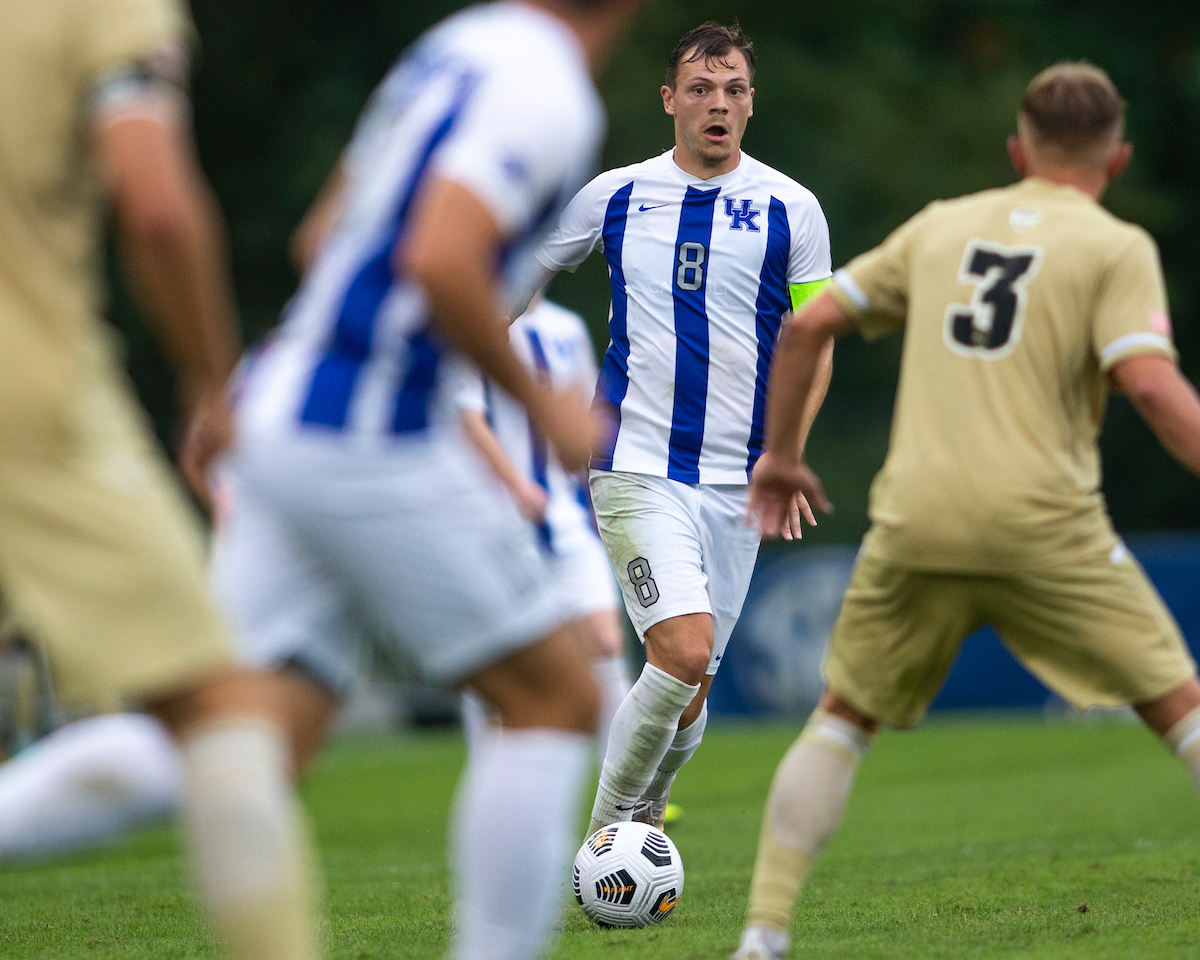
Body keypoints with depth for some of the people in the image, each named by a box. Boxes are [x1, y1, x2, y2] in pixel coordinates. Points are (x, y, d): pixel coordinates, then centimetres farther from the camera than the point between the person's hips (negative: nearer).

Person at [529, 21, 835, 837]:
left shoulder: (790, 208, 4)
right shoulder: (614, 196, 3)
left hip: (735, 482, 2)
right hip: (636, 468, -2)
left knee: (693, 688, 4)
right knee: (684, 654, -20)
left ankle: (640, 821, 29)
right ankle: (607, 826, -3)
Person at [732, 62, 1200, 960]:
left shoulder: (942, 226, 17)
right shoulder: (1116, 248, 3)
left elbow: (808, 324, 17)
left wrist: (780, 452, 28)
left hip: (916, 517, 3)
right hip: (1043, 524, -3)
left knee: (843, 717, 17)